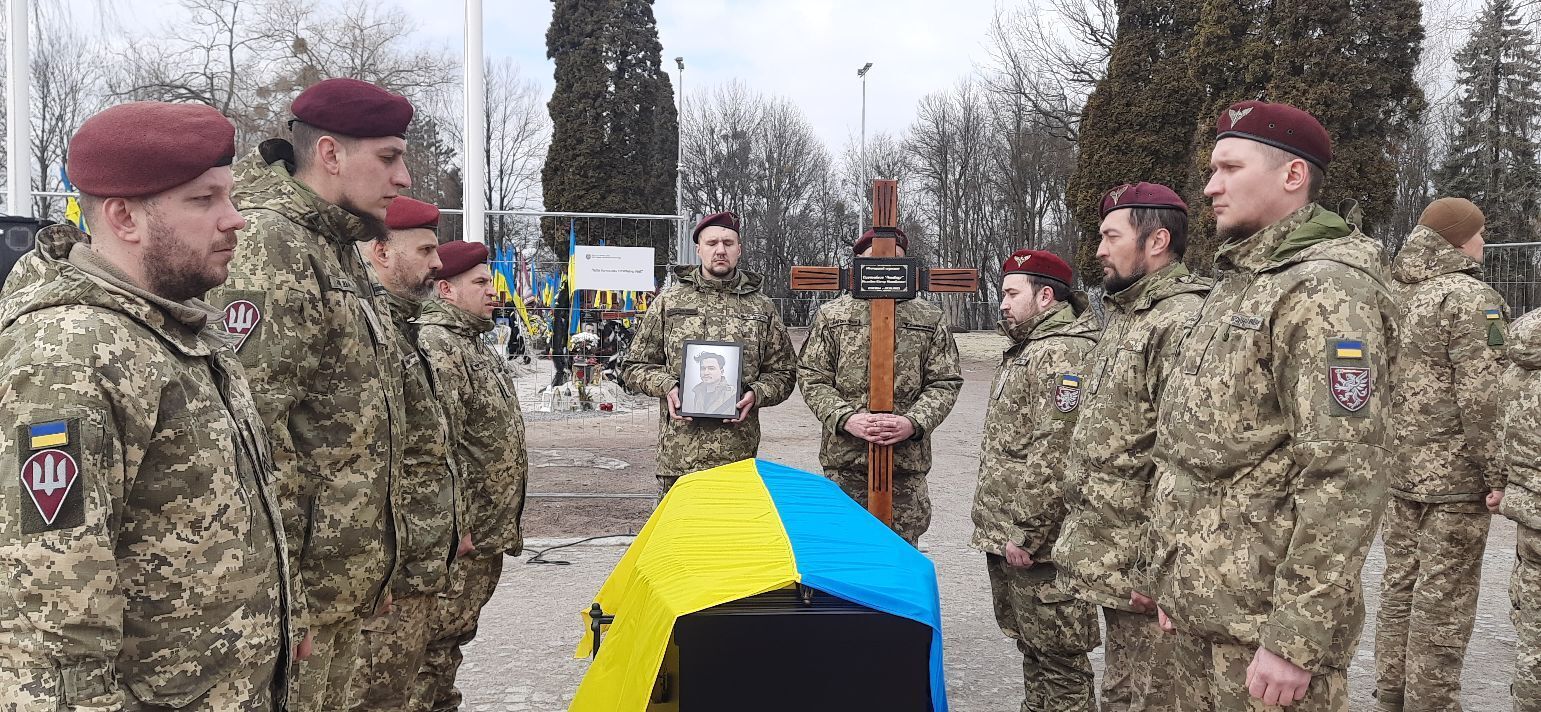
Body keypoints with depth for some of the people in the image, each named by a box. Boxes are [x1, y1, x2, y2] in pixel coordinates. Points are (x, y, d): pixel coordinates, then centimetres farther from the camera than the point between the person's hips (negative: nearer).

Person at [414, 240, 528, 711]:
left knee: (454, 637, 18)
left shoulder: (475, 343, 18)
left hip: (488, 531, 10)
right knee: (434, 642, -3)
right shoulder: (435, 344, -16)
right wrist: (456, 526, -22)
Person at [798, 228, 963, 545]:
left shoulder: (930, 320, 7)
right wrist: (846, 419, -13)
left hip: (908, 461, 1)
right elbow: (811, 378, 3)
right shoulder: (831, 315, 6)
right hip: (844, 461, 0)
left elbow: (945, 382, 5)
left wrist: (913, 423, -12)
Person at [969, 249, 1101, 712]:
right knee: (1032, 649, 20)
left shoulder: (1063, 354, -18)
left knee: (1056, 660, -1)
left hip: (1038, 544, -11)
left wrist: (1026, 535, -23)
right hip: (1009, 536, 11)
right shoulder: (1028, 348, 17)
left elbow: (1054, 458, -25)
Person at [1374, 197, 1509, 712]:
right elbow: (1483, 396, -19)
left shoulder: (1391, 296, 10)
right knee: (1443, 598, 1)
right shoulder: (1471, 298, -14)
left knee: (1399, 585, 16)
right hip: (1455, 475, -7)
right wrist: (1498, 475, -14)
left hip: (1397, 469, 7)